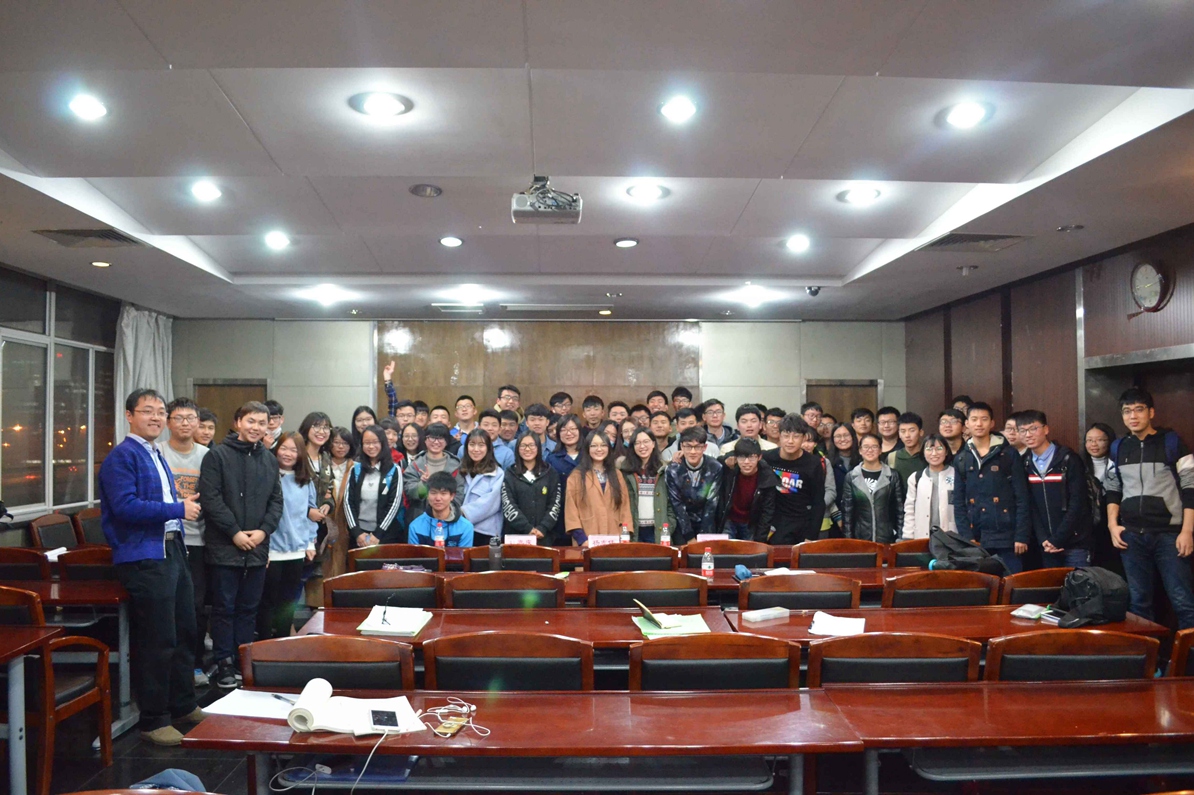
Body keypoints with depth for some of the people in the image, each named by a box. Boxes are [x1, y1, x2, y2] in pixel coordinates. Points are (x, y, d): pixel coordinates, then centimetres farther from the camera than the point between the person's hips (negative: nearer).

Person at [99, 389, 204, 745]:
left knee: (184, 632, 16)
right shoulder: (121, 456, -11)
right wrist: (178, 509, -19)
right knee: (159, 642, -4)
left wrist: (183, 505, 10)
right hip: (143, 558, -9)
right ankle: (153, 720, 11)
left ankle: (183, 705, 31)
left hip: (172, 551, 10)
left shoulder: (157, 456, 18)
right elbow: (125, 506, -23)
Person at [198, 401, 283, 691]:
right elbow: (210, 498, -12)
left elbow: (276, 501, 11)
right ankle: (224, 664, 14)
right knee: (225, 608, 4)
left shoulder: (269, 460, 11)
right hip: (224, 546, -5)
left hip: (258, 547, 5)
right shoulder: (217, 455, -5)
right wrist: (234, 532, -15)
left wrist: (264, 530, -5)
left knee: (249, 608, 12)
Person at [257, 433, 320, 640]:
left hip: (297, 551, 5)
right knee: (268, 601, 5)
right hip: (271, 550, -5)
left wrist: (310, 544, 12)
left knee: (288, 602, 13)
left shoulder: (306, 481, 9)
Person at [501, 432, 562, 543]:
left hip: (543, 536, 1)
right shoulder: (510, 474, 5)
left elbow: (555, 504, 3)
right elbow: (508, 506, -4)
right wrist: (527, 528, -14)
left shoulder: (551, 474, 8)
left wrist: (543, 528, -11)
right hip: (515, 535, -1)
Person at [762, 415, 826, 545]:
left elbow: (819, 503, -4)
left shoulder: (813, 464, -8)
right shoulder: (767, 458, -6)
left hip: (803, 526, 0)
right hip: (775, 525, 1)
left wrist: (811, 537, -7)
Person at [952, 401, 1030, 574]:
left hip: (1007, 536, -2)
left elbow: (1022, 499, -2)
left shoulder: (1009, 454, 1)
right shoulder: (961, 459, 9)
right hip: (975, 538, 2)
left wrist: (1021, 536, -8)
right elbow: (959, 503, 8)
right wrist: (966, 537, -2)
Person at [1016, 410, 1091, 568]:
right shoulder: (1025, 464, 6)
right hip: (1046, 546, 4)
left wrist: (1057, 539, -13)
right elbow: (1030, 506, 5)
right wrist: (1043, 539, -6)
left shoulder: (1069, 459, -5)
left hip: (1075, 543, -4)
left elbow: (1078, 503, -10)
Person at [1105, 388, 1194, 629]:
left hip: (1168, 533, -4)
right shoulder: (1118, 448, 10)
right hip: (1131, 535, 4)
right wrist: (1112, 524, 5)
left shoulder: (1172, 442, -2)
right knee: (1138, 600, 10)